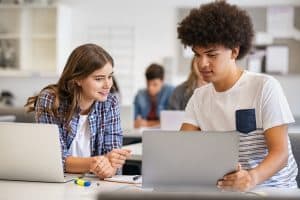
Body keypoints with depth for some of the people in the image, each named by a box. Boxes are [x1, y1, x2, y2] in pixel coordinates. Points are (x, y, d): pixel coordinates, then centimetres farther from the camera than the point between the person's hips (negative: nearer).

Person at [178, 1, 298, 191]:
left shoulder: (265, 87, -9)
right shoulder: (199, 97, 8)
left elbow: (280, 152, -14)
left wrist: (252, 177, -34)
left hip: (273, 188, -4)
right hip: (225, 189, 4)